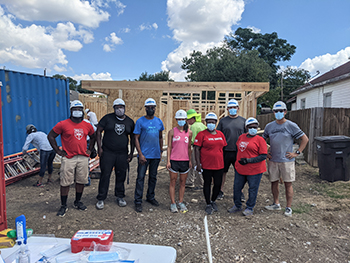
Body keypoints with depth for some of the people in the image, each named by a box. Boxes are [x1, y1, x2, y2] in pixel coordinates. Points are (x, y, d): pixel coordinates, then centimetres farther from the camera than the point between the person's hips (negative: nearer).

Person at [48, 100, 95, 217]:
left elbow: (93, 137, 24)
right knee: (65, 182, 1)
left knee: (81, 181, 10)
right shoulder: (63, 124, -5)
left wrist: (89, 149, 13)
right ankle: (63, 206, 15)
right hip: (68, 158, -3)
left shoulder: (87, 126, 7)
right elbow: (50, 136, 2)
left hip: (83, 158, 4)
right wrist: (58, 151, -2)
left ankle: (77, 202, 28)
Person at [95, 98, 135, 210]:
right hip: (107, 153, -2)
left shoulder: (130, 122, 7)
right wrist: (99, 147, -7)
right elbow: (98, 131, 1)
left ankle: (120, 197, 27)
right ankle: (101, 199, 14)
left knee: (121, 176, 9)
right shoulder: (107, 118, -1)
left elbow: (132, 138, 12)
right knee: (105, 175, 0)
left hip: (123, 154, 2)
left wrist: (131, 153, 7)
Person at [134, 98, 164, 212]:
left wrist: (161, 151, 12)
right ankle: (138, 201, 7)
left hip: (156, 155, 4)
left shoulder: (159, 121, 8)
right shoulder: (140, 121, -4)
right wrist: (140, 154, -13)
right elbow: (136, 138, -6)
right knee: (141, 178, -2)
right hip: (144, 155, -4)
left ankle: (150, 197, 29)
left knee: (153, 177, 14)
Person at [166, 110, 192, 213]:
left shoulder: (189, 132, 5)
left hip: (185, 161, 2)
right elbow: (169, 147, 0)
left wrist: (190, 160, 10)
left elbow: (189, 147, 11)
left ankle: (181, 202, 23)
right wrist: (168, 161, -5)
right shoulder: (172, 132, -1)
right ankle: (173, 203, 14)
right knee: (173, 182, 4)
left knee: (183, 182, 10)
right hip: (174, 160, -2)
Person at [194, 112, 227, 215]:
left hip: (219, 165, 4)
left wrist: (223, 162, 15)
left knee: (218, 184, 9)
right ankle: (208, 204, 24)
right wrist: (198, 164, -12)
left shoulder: (220, 134, 8)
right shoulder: (202, 134, -6)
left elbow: (223, 148, 16)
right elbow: (197, 149, -8)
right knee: (207, 184, 8)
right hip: (206, 165, -4)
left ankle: (213, 201, 34)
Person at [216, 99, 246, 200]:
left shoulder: (243, 121, 6)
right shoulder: (223, 121, 4)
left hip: (239, 151, 0)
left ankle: (240, 192, 24)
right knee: (223, 172, 9)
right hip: (225, 151, 0)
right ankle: (221, 191, 23)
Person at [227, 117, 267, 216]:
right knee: (237, 187, 14)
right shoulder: (241, 137, 7)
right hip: (240, 169, 5)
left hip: (254, 170, -5)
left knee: (252, 189, 7)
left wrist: (248, 160, -20)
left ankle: (250, 208, 25)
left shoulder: (260, 140, -9)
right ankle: (237, 205, 34)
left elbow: (263, 156, -14)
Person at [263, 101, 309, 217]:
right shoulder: (269, 126, 5)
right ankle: (276, 204, 29)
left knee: (288, 184, 4)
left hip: (287, 160, -4)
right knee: (274, 182, 12)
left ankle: (288, 207, 17)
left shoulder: (291, 126, -6)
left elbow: (305, 139, -3)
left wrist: (297, 153, -7)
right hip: (273, 160, 4)